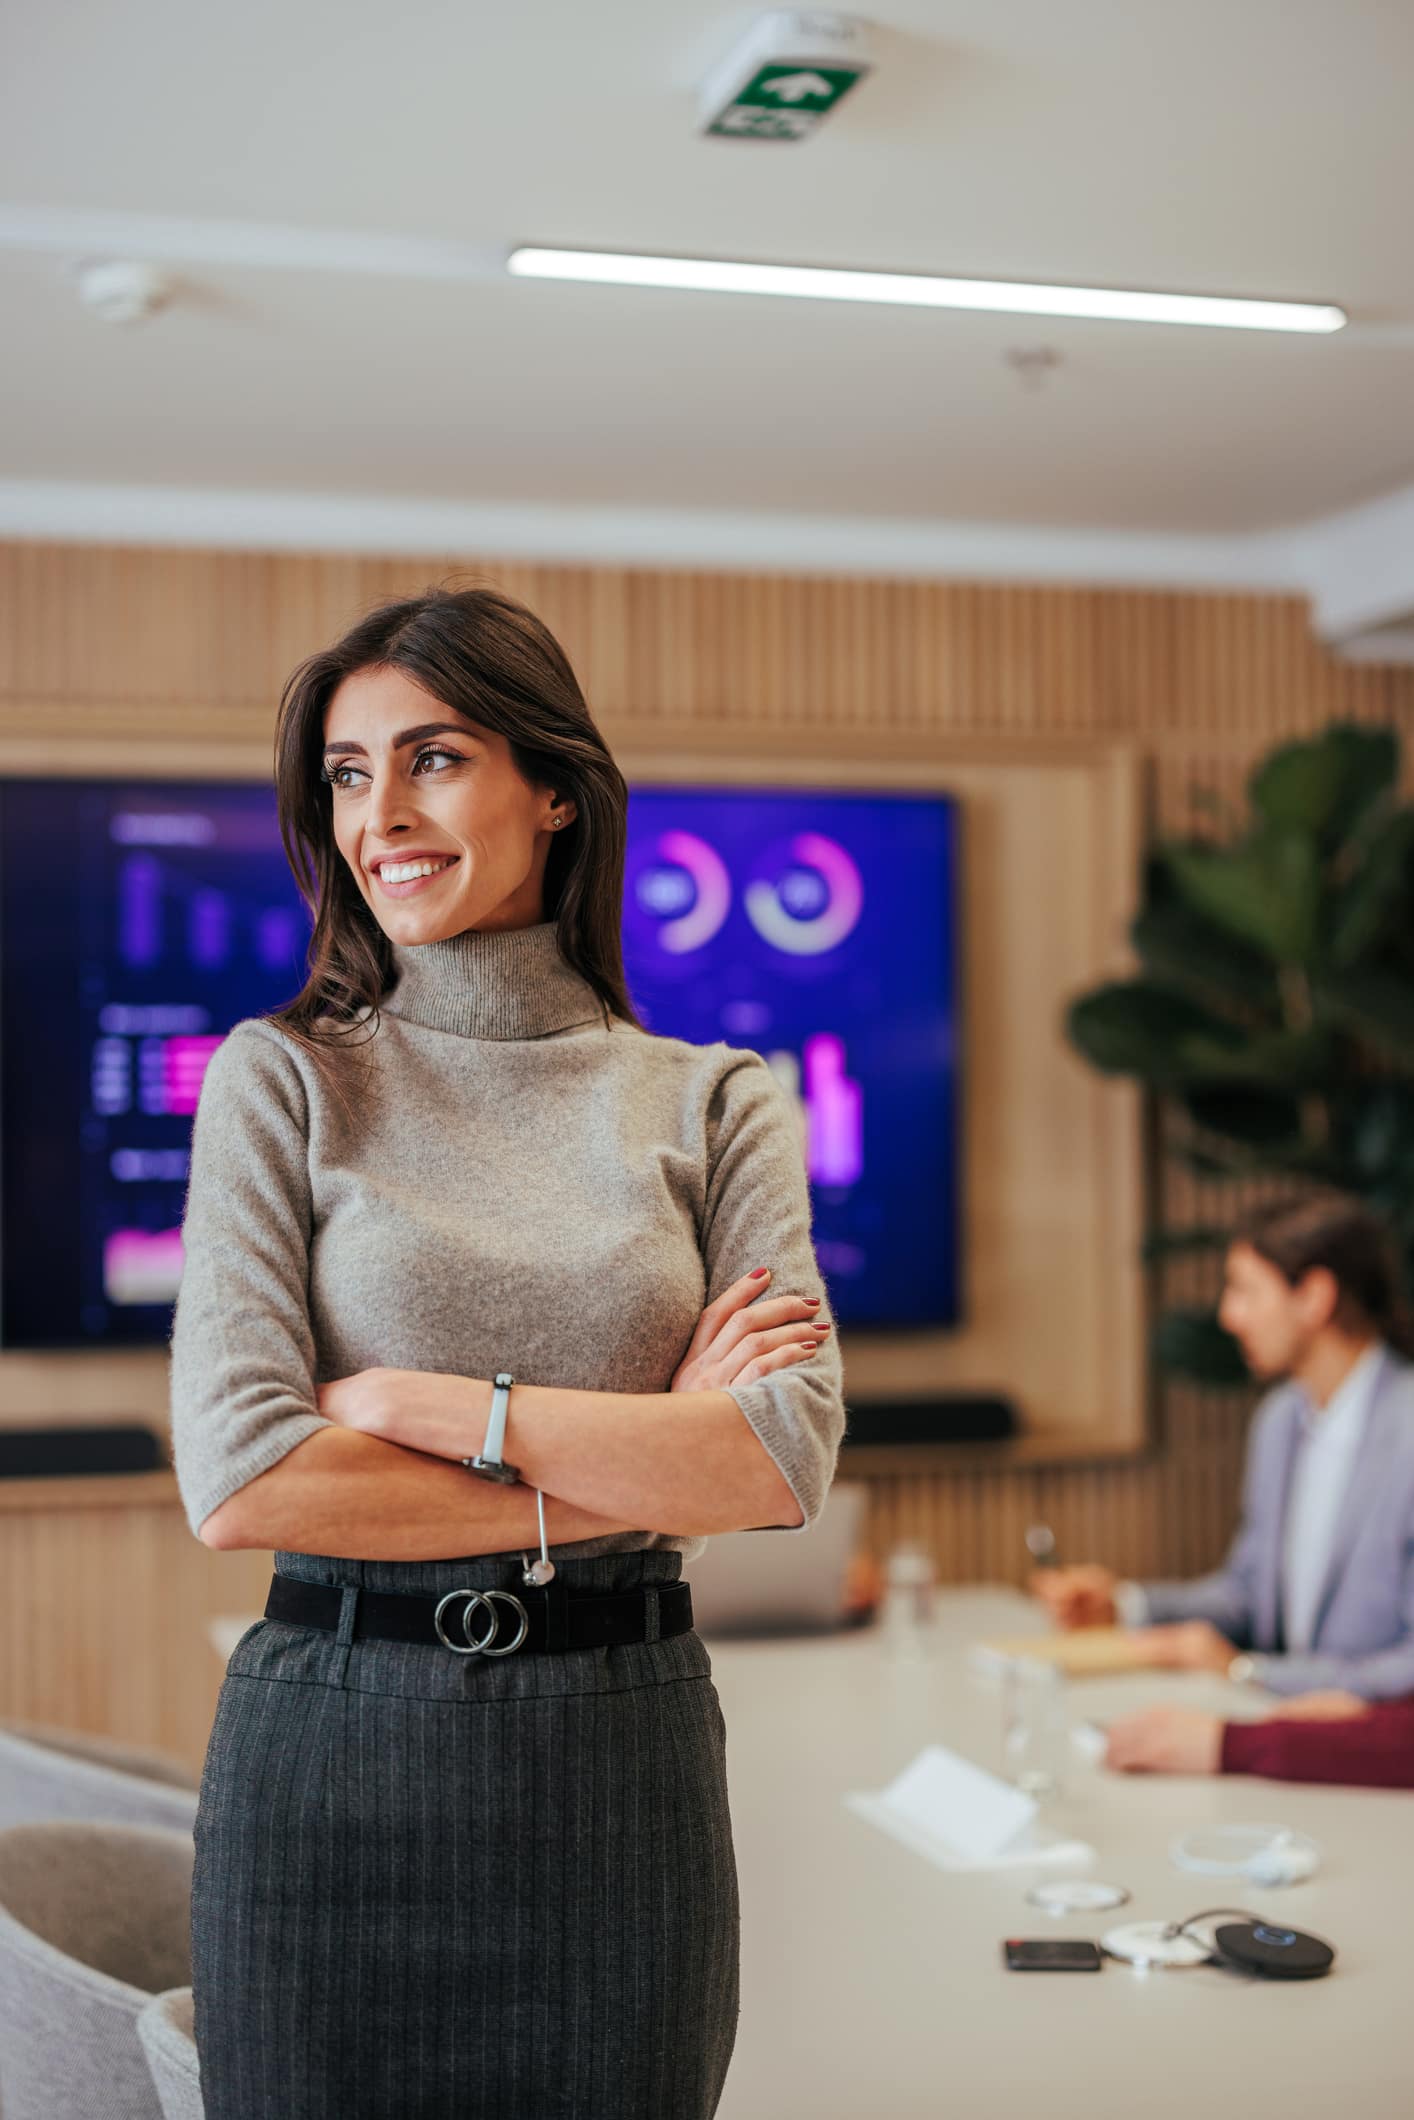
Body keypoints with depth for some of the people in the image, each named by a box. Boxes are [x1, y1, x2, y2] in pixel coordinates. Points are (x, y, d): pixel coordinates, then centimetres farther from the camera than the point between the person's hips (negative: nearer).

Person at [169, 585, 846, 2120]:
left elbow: (787, 1461, -8)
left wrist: (429, 1403, -15)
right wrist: (644, 1469, -10)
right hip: (329, 1755, -1)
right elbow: (236, 1477, -11)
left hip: (619, 1764, 1)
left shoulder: (715, 1104, 4)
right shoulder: (282, 1077, 0)